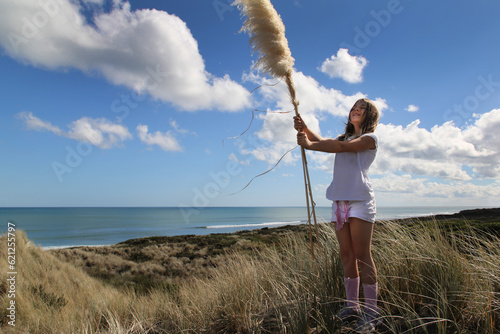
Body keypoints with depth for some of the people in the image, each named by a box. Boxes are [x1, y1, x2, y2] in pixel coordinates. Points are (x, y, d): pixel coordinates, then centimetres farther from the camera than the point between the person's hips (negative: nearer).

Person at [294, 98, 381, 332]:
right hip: (339, 201, 6)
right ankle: (352, 307, 14)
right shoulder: (344, 137, 23)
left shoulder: (370, 138, 4)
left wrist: (309, 145, -15)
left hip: (360, 200, -6)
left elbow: (342, 147, -13)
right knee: (347, 255, 6)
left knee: (362, 255, -7)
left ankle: (371, 311, 1)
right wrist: (305, 129, -14)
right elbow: (323, 141, 4)